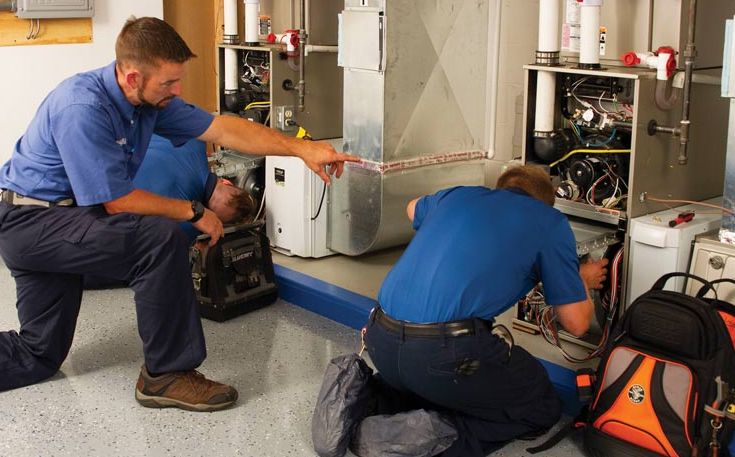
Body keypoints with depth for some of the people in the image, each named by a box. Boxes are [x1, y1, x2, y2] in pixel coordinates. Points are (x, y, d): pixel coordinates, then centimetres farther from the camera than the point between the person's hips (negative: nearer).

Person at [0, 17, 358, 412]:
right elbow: (117, 201, -25)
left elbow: (222, 129, -4)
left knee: (39, 357, 14)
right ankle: (167, 375, -15)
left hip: (58, 219, 9)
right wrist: (194, 213, -15)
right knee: (161, 239, -27)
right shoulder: (82, 109, -29)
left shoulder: (151, 99, -4)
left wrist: (300, 149, -11)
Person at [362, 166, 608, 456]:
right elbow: (576, 324, 10)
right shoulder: (550, 223, 8)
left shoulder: (457, 195, 21)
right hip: (441, 353, -6)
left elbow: (413, 209, 47)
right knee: (543, 408, 16)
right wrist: (583, 281, 33)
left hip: (380, 343, 6)